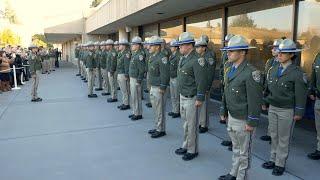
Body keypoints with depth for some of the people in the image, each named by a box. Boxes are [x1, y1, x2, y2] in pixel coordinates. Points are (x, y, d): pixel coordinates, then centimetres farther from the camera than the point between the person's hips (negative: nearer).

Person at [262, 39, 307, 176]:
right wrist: (265, 103, 14)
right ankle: (273, 159, 31)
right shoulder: (272, 70, 4)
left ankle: (280, 164, 21)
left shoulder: (297, 73, -13)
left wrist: (298, 113, -11)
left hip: (287, 111, -5)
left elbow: (301, 95, -11)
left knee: (283, 138, 7)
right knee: (274, 136, 16)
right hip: (272, 108, 5)